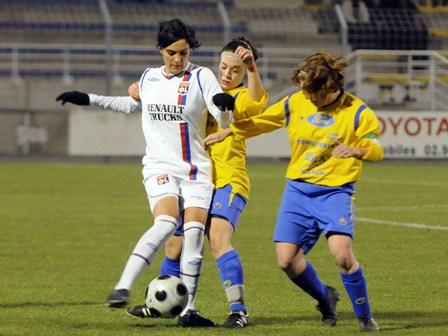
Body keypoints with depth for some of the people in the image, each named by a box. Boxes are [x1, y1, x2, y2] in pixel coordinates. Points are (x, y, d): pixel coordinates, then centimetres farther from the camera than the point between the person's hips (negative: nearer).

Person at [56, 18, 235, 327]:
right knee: (166, 222, -25)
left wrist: (225, 106, -35)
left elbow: (225, 120, -12)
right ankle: (123, 288, -30)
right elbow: (133, 104, 30)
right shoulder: (148, 78, 8)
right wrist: (89, 100, 28)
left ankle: (188, 310, -4)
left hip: (196, 169, 0)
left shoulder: (201, 76, -3)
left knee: (195, 231, -12)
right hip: (160, 166, 0)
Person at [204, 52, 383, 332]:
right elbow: (260, 122, 18)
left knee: (342, 253, -25)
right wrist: (228, 132, 14)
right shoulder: (294, 104, 3)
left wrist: (356, 150, -32)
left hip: (335, 191, -4)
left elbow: (377, 150, -12)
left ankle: (365, 317, -4)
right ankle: (325, 298, 23)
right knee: (287, 260, -7)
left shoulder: (357, 112, -8)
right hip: (298, 189, 4)